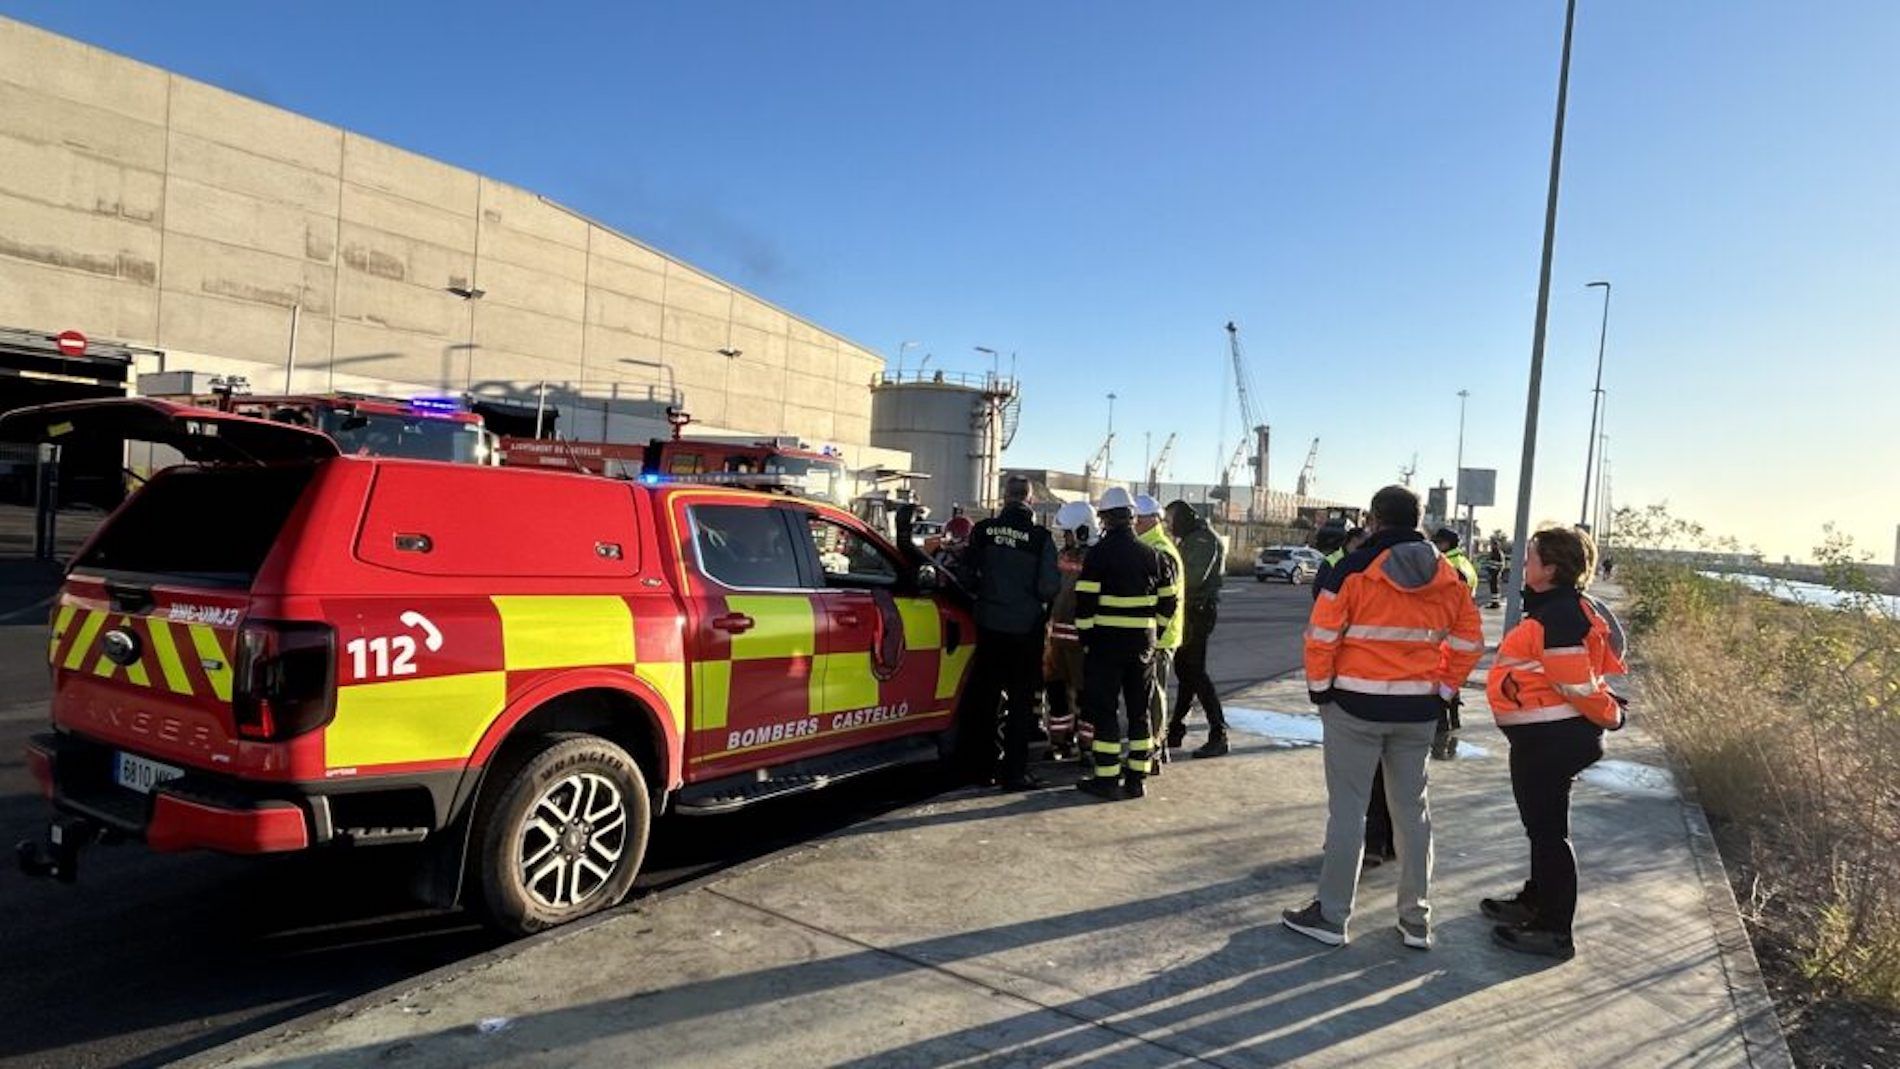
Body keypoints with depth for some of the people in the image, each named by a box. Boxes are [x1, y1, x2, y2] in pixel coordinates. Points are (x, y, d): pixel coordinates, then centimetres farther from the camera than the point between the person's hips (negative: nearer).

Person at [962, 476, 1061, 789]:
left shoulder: (983, 530, -5)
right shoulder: (1040, 537, -13)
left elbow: (968, 574, 5)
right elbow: (1050, 587, -12)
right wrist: (1040, 602, 8)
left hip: (990, 625, 3)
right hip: (1026, 627, -3)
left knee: (984, 696, 15)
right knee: (1022, 700, 7)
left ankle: (982, 766, 24)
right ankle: (1014, 772, 9)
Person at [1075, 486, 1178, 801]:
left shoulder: (1099, 553, -10)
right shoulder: (1154, 556, 7)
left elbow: (1085, 601, -13)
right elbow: (1169, 601, 11)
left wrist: (1086, 637, -4)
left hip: (1106, 642, -5)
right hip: (1143, 644, 5)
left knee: (1103, 709, 2)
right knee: (1139, 710, 13)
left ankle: (1107, 779, 2)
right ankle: (1136, 778, 18)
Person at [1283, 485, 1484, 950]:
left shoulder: (1355, 568, -12)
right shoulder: (1447, 576, 5)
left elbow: (1321, 635, -13)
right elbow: (1468, 640, 9)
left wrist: (1319, 687, -1)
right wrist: (1442, 688, 14)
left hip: (1356, 706, -5)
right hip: (1418, 710, 5)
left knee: (1347, 808, 3)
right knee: (1412, 809, 15)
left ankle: (1331, 916, 11)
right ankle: (1416, 920, 23)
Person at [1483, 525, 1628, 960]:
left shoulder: (1559, 617, -23)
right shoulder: (1560, 609, 11)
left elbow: (1578, 684, -21)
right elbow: (1577, 681, 19)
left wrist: (1609, 716, -7)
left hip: (1550, 739, -11)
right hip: (1544, 736, 11)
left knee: (1547, 829, -1)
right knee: (1541, 823, 22)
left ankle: (1555, 930, 10)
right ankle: (1535, 902, 38)